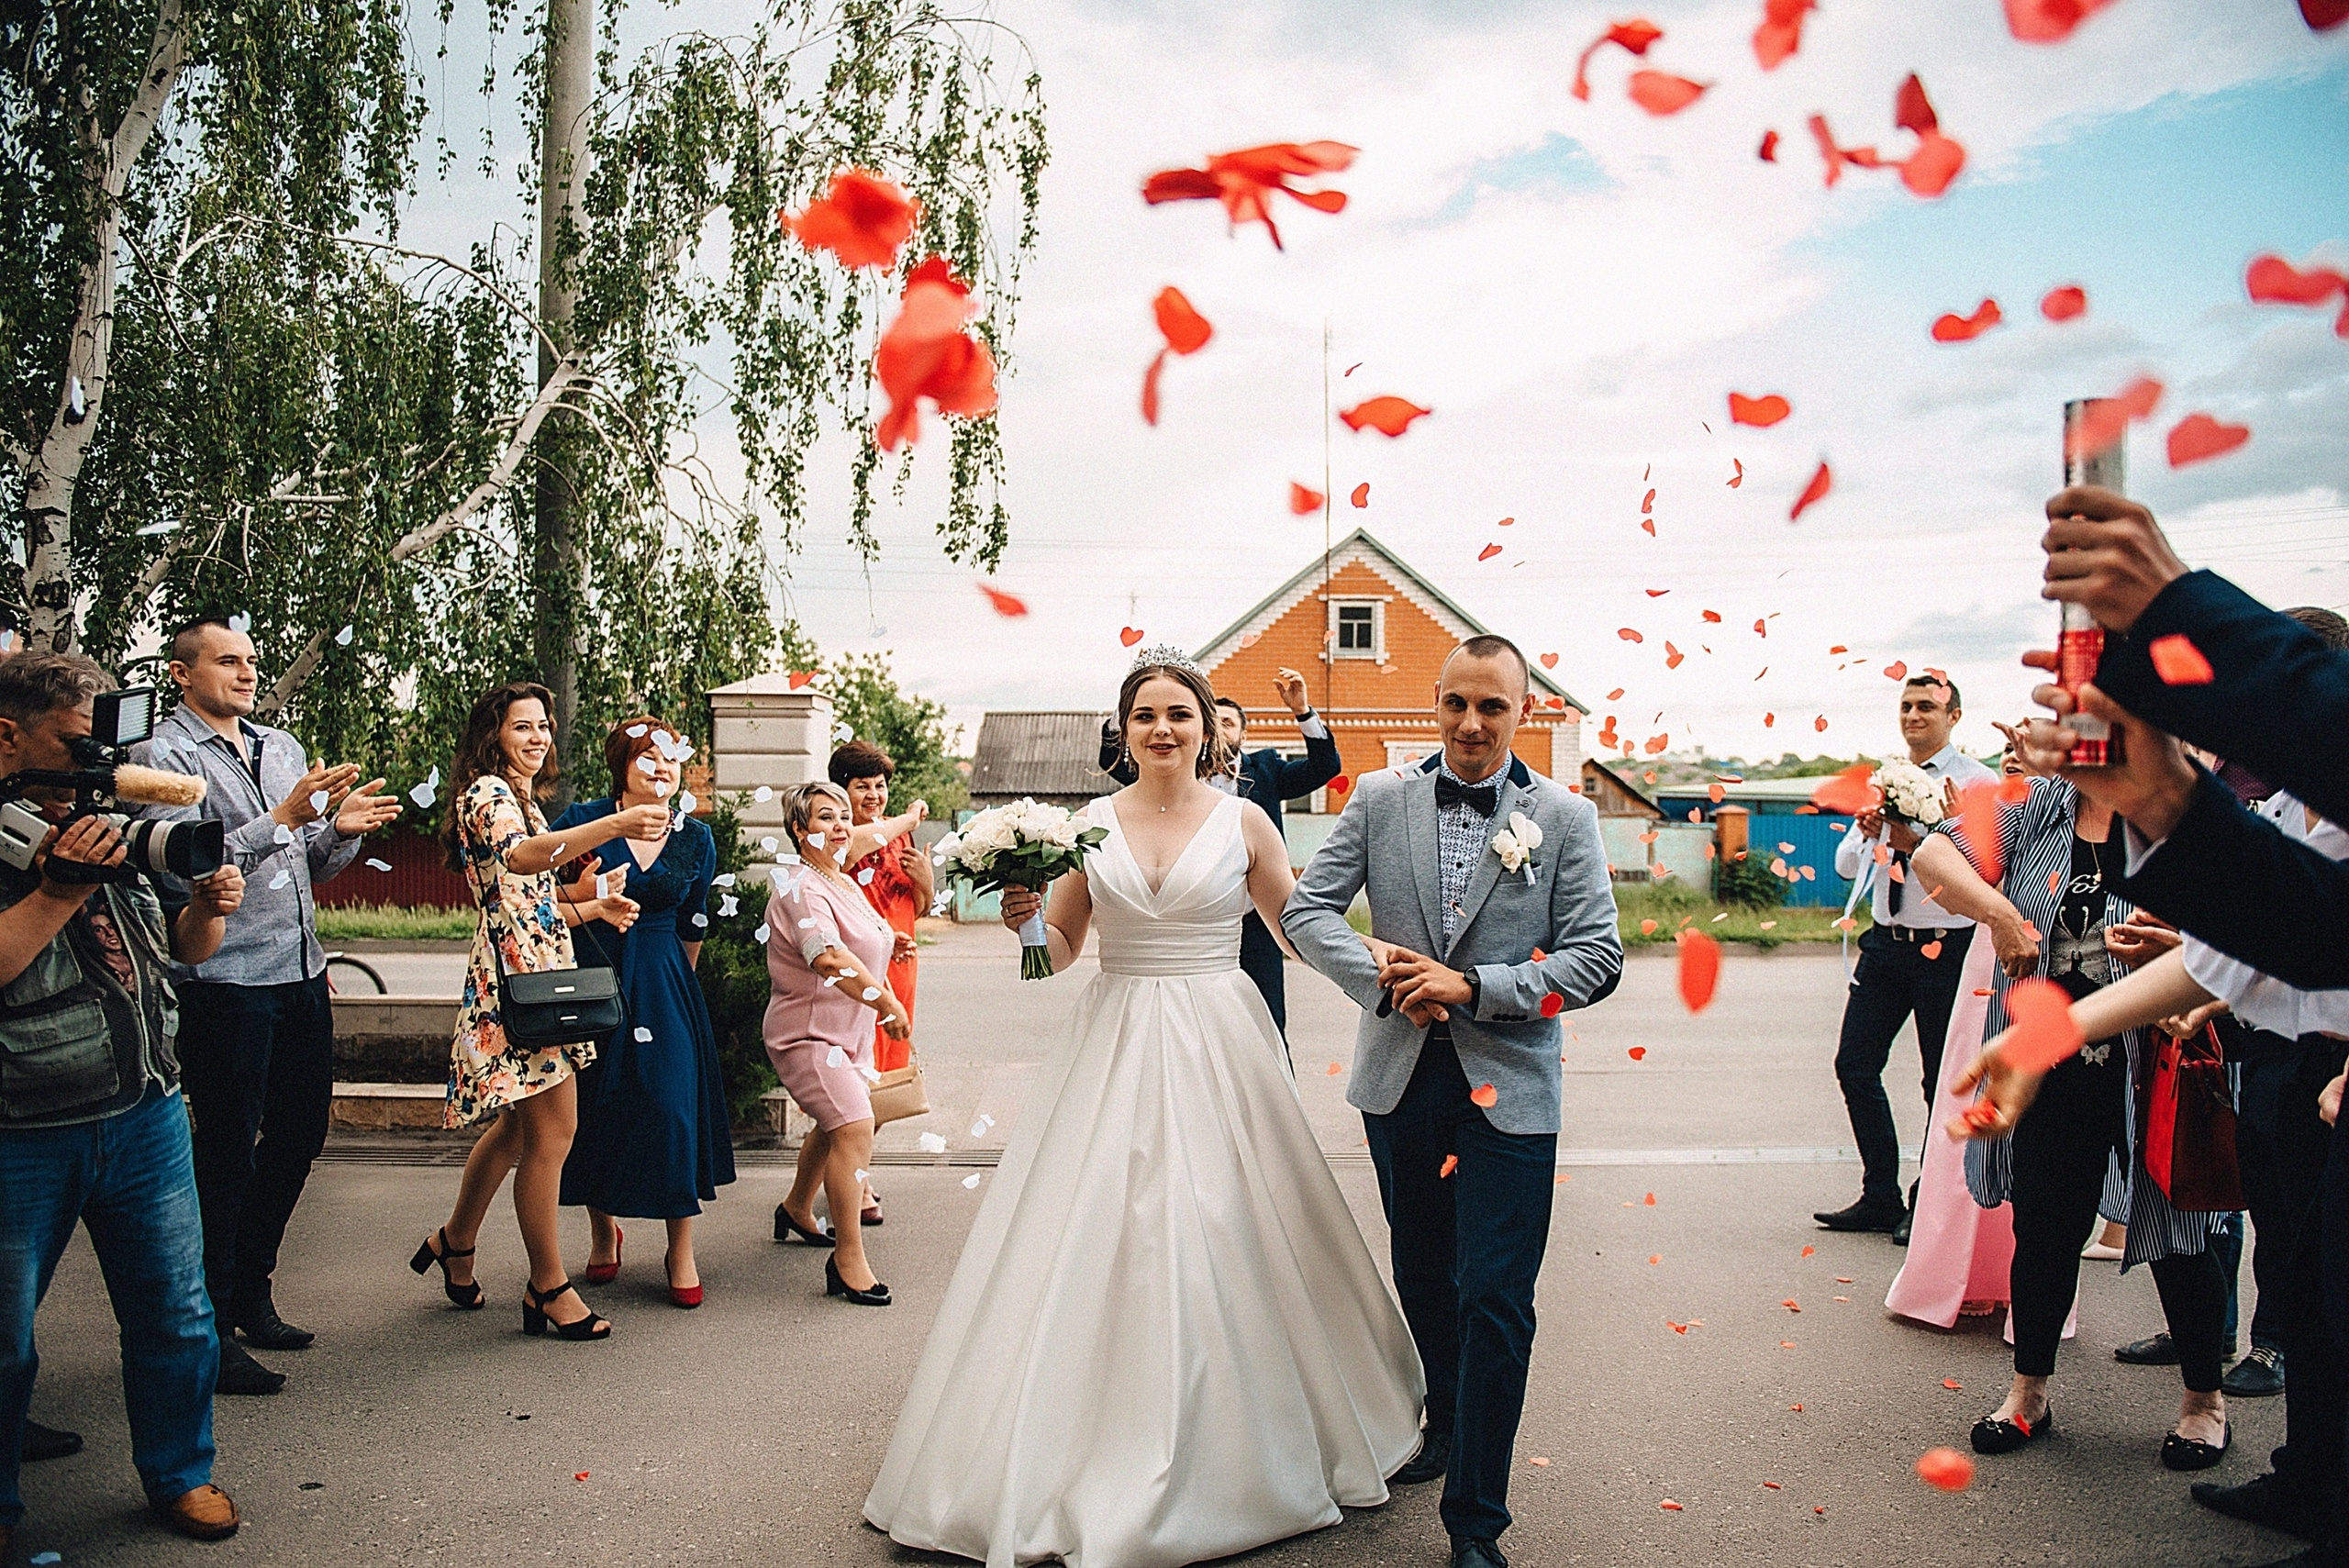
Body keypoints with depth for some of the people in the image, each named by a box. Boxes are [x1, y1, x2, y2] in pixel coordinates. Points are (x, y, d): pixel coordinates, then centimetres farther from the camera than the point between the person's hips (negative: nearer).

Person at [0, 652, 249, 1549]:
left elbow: (183, 949, 17)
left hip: (146, 1115, 5)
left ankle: (178, 1475, 32)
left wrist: (209, 909, -3)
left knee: (175, 1316, 13)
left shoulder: (118, 827, 8)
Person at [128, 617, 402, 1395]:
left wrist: (341, 828, -5)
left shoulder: (282, 748, 15)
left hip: (300, 973, 7)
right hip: (224, 983, -7)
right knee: (227, 1152, 0)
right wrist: (283, 818, -25)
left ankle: (250, 1292, 32)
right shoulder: (164, 755, -6)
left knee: (299, 1132, 15)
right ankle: (210, 1329, 12)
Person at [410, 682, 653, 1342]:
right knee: (553, 1130, -7)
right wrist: (613, 826, -49)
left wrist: (594, 908, 8)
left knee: (518, 1125, 19)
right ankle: (548, 1288, 2)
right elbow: (517, 856, -35)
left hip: (541, 973, 10)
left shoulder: (526, 800, 21)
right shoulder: (487, 793, -10)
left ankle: (453, 1244, 37)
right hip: (515, 976, -10)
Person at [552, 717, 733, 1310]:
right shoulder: (584, 820, -5)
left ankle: (682, 1251, 8)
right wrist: (580, 896, -18)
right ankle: (603, 1230, 31)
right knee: (594, 1103, 6)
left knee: (674, 1103, -5)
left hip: (663, 987, 1)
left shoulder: (696, 840, 3)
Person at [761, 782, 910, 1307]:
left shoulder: (845, 883, 13)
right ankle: (848, 1259, -16)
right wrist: (888, 1004, -32)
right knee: (854, 1127, -22)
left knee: (833, 1127, 23)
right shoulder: (801, 888, -19)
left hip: (848, 1030, 10)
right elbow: (829, 958, -33)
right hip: (808, 1032, -10)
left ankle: (796, 1210, 48)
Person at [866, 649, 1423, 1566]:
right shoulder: (1092, 824, 4)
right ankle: (1101, 1454, 17)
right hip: (1114, 1046, 2)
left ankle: (1219, 1458, 21)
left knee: (1221, 1239, 1)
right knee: (1094, 1241, 1)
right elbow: (1060, 949, 10)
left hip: (1218, 1046, -2)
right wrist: (1026, 919, -11)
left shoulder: (1244, 822, 0)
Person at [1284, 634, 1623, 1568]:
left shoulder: (1566, 818, -3)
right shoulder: (1379, 799, 1)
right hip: (1401, 1078, 3)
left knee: (1495, 1302, -3)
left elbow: (1598, 957, -7)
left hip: (1509, 1088, -3)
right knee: (1421, 1274, 20)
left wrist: (1471, 985, -18)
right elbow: (1306, 909, 0)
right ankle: (1447, 1420, 47)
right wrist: (1383, 980, -16)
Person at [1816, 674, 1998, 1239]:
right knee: (1855, 1066, 5)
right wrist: (1866, 831, -9)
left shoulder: (1977, 781, -5)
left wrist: (1920, 844, -27)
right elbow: (1846, 866, 10)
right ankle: (1880, 1198, 17)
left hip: (1947, 948, -5)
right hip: (1885, 941, 6)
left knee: (1945, 1081, 5)